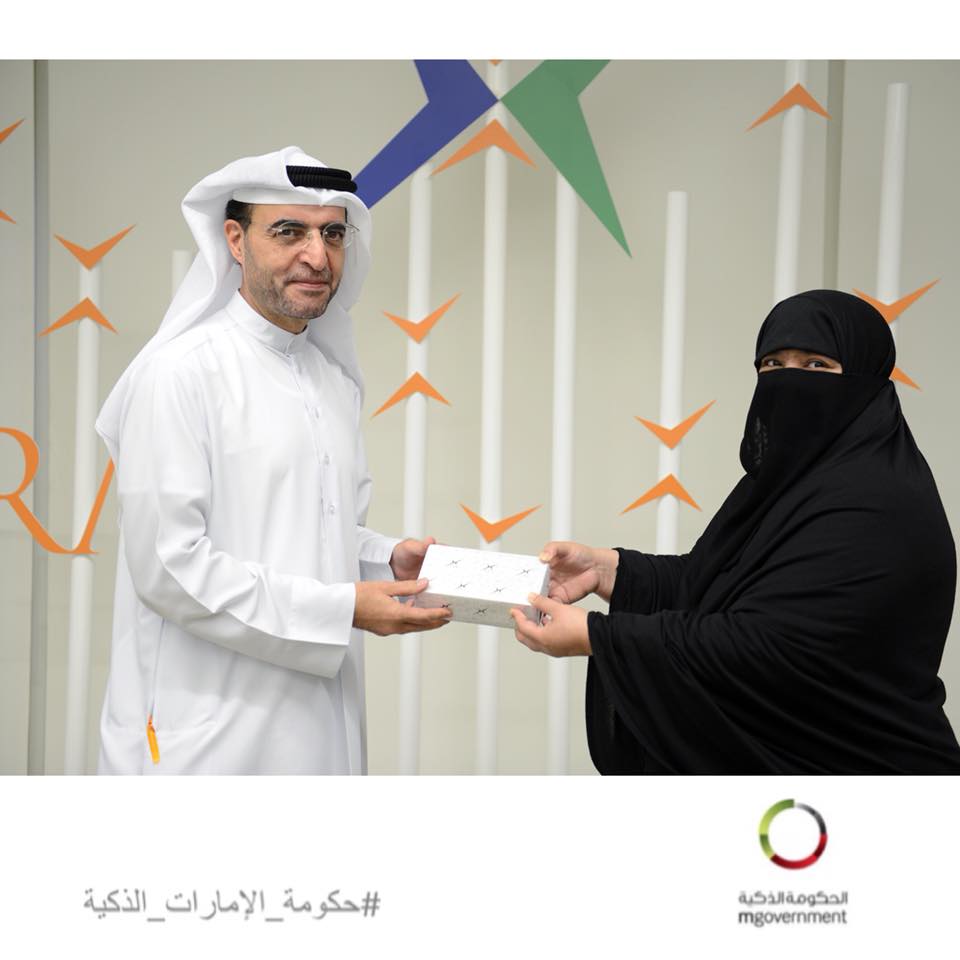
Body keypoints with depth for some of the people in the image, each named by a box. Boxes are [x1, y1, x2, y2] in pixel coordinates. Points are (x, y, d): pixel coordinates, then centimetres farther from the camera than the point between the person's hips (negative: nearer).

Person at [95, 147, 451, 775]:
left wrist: (390, 562, 0)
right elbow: (168, 565, -18)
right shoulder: (181, 371, -12)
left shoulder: (338, 380, 12)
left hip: (320, 722, 7)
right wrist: (341, 608, -17)